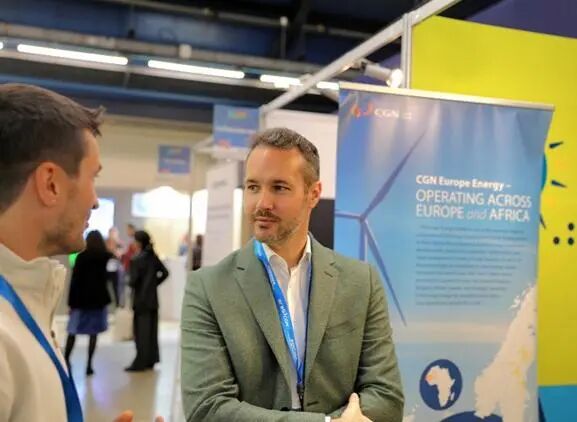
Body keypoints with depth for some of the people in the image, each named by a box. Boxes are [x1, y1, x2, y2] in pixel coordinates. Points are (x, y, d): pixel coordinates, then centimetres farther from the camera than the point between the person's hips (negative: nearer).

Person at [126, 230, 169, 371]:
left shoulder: (137, 259, -16)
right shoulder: (153, 257, 4)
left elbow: (133, 281, -17)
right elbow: (164, 273, 7)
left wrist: (130, 283, 4)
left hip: (141, 300, -6)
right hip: (153, 299, 7)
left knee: (141, 332, 0)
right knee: (151, 330, 12)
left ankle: (140, 362, 6)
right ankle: (150, 360, 21)